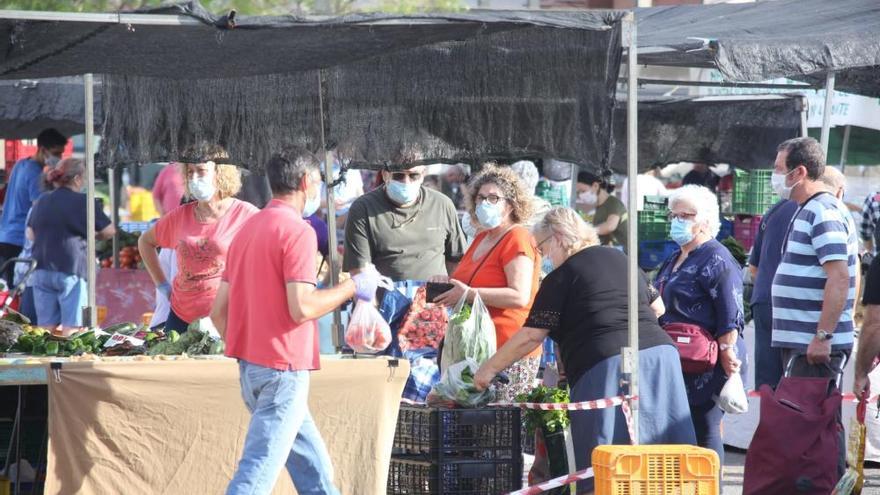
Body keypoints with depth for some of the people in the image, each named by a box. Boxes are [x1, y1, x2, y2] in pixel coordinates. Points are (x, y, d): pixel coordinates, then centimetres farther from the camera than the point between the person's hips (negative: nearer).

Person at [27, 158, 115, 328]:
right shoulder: (83, 202, -6)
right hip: (71, 271, -5)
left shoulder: (41, 202, 9)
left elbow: (30, 233, 18)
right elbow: (109, 231, -1)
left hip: (42, 271, 5)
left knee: (46, 328, 7)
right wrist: (92, 236, 17)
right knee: (72, 330, -3)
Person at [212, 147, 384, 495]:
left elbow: (218, 311, 14)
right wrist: (353, 287, -7)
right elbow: (302, 308, -20)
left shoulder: (248, 230, 14)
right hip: (283, 369, -9)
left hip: (251, 367, 9)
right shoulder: (297, 231, -12)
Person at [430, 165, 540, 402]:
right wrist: (449, 283, 11)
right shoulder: (481, 238, 18)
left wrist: (469, 293, -21)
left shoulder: (517, 239, -8)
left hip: (509, 351, -9)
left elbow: (520, 296, -20)